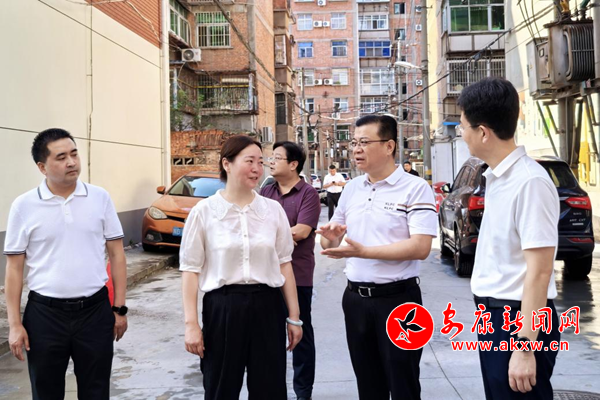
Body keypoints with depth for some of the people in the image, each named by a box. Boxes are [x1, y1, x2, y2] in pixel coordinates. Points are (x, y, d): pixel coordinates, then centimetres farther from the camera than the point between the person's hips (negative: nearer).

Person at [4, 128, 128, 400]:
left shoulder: (100, 198, 0)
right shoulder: (24, 206, -3)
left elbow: (116, 255, 4)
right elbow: (14, 268, 1)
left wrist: (120, 308, 2)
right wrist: (14, 323, -3)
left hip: (95, 311, 1)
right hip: (45, 313, -1)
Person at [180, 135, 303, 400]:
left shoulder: (273, 209, 4)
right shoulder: (204, 211, -4)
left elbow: (284, 264, 7)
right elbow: (191, 269, -2)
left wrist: (294, 317, 6)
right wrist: (191, 323, -7)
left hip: (267, 307, 2)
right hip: (222, 308, -2)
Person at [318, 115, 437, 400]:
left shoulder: (415, 188, -9)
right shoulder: (351, 189, 9)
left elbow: (421, 247, -19)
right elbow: (330, 240, 15)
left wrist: (363, 251, -25)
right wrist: (330, 238, -9)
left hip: (398, 299, -5)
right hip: (355, 298, 6)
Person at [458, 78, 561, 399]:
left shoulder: (529, 182, -21)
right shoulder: (496, 177, 6)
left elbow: (539, 270, -22)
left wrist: (525, 346, -22)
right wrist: (489, 318, 19)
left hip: (519, 319, -9)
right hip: (493, 316, 9)